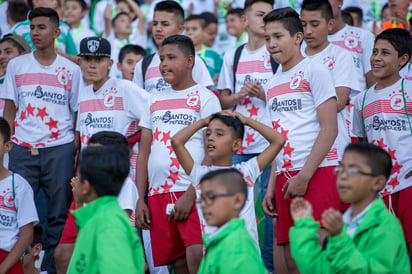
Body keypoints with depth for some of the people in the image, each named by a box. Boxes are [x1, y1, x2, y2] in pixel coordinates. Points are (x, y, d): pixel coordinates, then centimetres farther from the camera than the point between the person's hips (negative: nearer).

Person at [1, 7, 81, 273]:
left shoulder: (71, 70, 6)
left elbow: (79, 112, 8)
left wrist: (76, 151, -1)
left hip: (60, 149, -1)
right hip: (22, 149, 1)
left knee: (59, 214, 1)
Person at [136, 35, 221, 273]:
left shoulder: (205, 99, 0)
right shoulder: (155, 101, 18)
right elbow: (145, 152, 18)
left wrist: (191, 195, -17)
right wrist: (140, 199, 8)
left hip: (193, 193, -6)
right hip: (158, 195, 6)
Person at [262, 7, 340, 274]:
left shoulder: (314, 71, -2)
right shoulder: (273, 84, 19)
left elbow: (329, 129, -10)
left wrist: (304, 176, -15)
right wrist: (271, 187, 14)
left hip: (317, 172, -7)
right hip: (285, 177, 7)